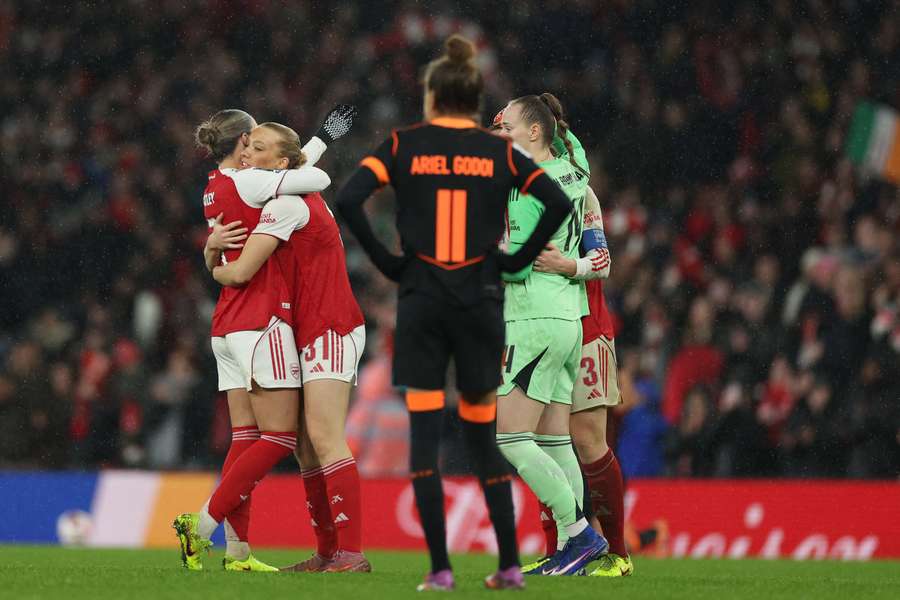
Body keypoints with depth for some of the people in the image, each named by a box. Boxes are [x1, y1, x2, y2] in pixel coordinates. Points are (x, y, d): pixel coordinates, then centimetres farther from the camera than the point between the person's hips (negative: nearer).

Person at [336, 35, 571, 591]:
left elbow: (348, 199, -11)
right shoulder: (499, 152, 5)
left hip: (421, 299, -1)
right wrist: (518, 259, 4)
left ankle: (440, 567, -5)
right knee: (482, 434, 10)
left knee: (425, 434, 1)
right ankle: (510, 564, 6)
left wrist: (386, 260, -2)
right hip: (481, 298, 1)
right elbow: (559, 202, -5)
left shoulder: (405, 144, 2)